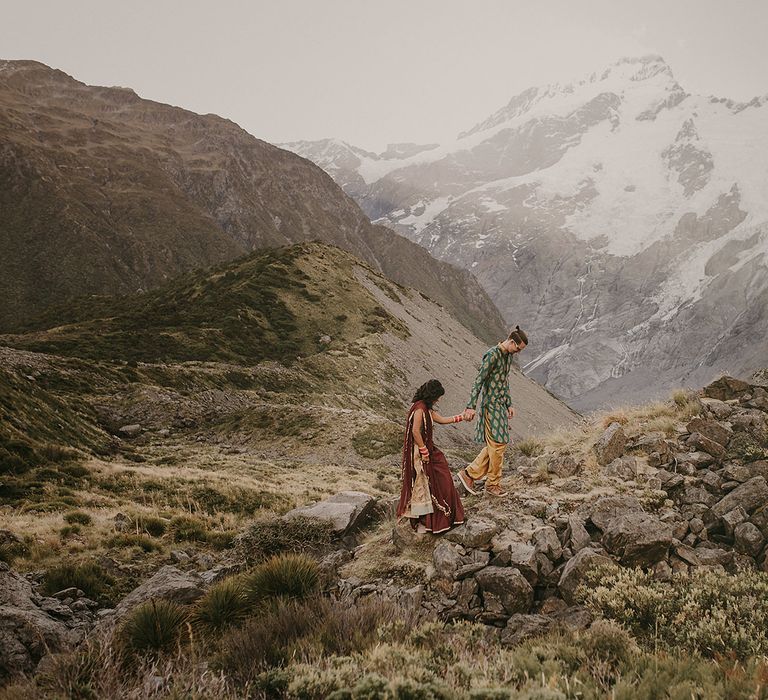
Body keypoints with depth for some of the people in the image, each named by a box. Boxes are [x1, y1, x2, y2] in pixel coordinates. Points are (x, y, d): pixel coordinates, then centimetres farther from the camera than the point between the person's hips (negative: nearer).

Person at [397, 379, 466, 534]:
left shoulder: (426, 408, 11)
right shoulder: (419, 408, -20)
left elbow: (441, 420, 22)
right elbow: (415, 431, -25)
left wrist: (461, 417, 23)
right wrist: (424, 452, -20)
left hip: (426, 448, 10)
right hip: (419, 451, -10)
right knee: (422, 484, -2)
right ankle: (421, 521, 6)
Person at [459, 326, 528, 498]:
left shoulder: (508, 356, 11)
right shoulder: (492, 355, -17)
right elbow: (478, 381, -20)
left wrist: (509, 404, 22)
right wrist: (471, 406, -24)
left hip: (501, 405, 9)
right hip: (491, 404, -9)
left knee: (496, 444, 10)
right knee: (498, 444, -3)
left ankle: (469, 474, 16)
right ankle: (493, 484, 10)